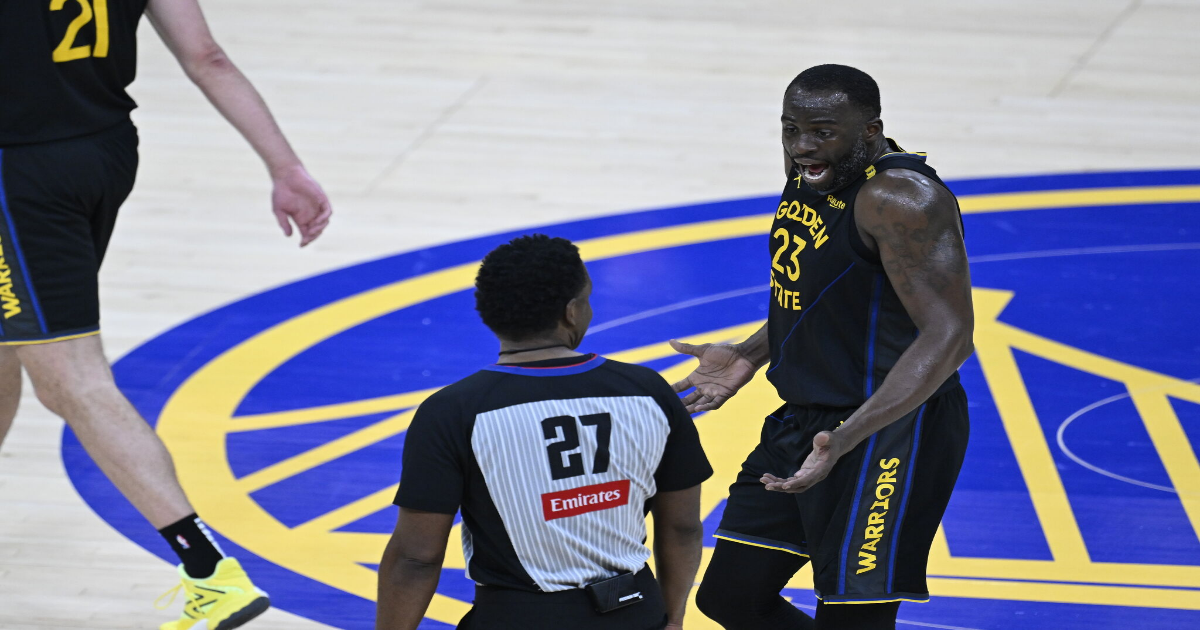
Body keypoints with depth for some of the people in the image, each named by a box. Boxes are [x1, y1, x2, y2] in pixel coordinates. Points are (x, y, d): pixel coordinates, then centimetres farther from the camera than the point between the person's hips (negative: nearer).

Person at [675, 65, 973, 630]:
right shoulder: (811, 172, 6)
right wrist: (750, 357, 13)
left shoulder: (901, 198, -23)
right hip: (804, 416, 10)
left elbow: (948, 336, -29)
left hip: (886, 430, -10)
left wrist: (845, 440, -36)